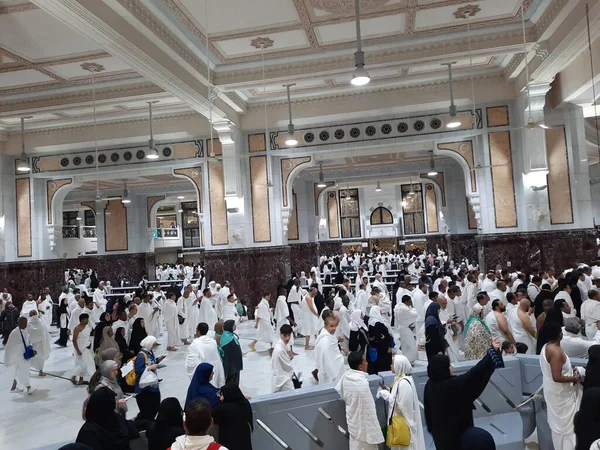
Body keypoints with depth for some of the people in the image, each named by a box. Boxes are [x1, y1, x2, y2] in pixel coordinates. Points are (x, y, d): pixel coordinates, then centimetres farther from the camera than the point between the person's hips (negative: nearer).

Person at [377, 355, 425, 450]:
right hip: (401, 419, 9)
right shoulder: (401, 379, 4)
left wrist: (385, 394, -17)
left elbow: (401, 405, -25)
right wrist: (388, 392, 1)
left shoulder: (404, 383, -26)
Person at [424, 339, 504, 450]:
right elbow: (475, 373, -26)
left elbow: (427, 408, 4)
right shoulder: (453, 385, -28)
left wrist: (431, 427, 20)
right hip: (456, 431, -6)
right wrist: (492, 350, -21)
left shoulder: (430, 384, -8)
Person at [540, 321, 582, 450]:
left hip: (553, 390, 9)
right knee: (565, 421, 8)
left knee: (558, 420, 22)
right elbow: (557, 377, -30)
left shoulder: (546, 347, 0)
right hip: (560, 393, -9)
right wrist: (574, 378, -17)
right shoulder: (556, 352, -29)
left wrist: (570, 370, 10)